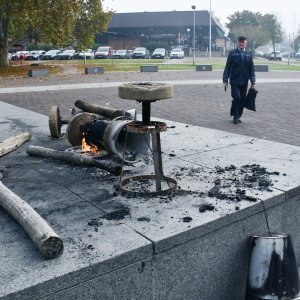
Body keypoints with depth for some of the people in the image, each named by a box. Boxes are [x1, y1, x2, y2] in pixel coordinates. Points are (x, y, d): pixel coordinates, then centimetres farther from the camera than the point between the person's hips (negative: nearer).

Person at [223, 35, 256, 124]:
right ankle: (235, 116, 3)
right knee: (237, 97, -14)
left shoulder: (249, 54, 10)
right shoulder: (232, 53, 2)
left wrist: (252, 81, 4)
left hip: (244, 82, 3)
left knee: (242, 100, 5)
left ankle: (238, 116, 21)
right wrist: (225, 80, -5)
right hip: (234, 81, -3)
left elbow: (252, 69, 11)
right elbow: (227, 67, 1)